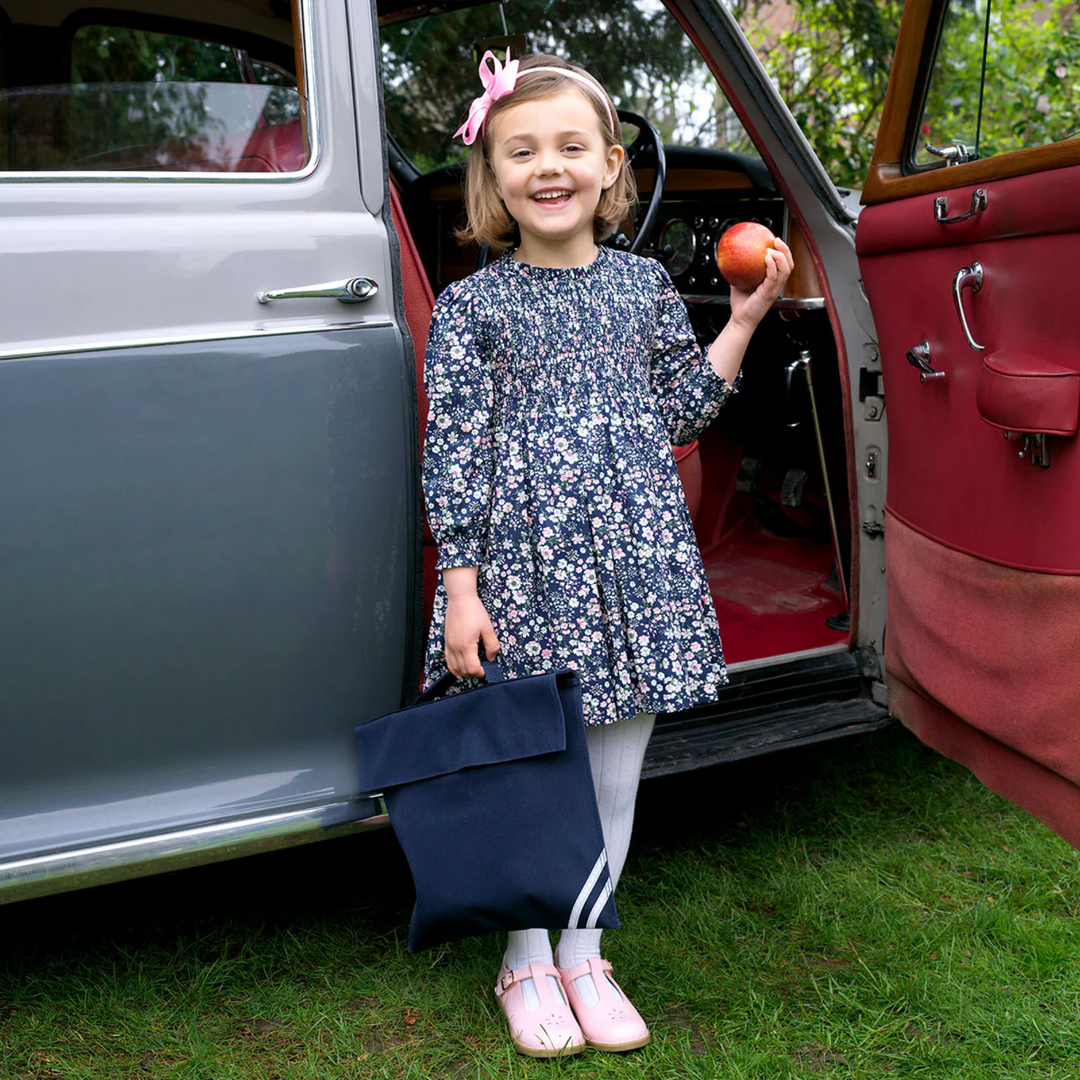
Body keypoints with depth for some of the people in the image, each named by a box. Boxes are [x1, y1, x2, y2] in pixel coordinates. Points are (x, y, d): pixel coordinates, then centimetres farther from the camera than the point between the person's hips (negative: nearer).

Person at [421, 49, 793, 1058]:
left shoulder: (646, 284, 9)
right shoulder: (471, 305, -1)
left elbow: (681, 413, 16)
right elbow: (452, 451, -4)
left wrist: (741, 323, 7)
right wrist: (460, 586, -8)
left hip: (638, 557, 4)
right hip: (526, 564, -3)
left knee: (614, 774, 12)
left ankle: (582, 954, 30)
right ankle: (527, 963, 26)